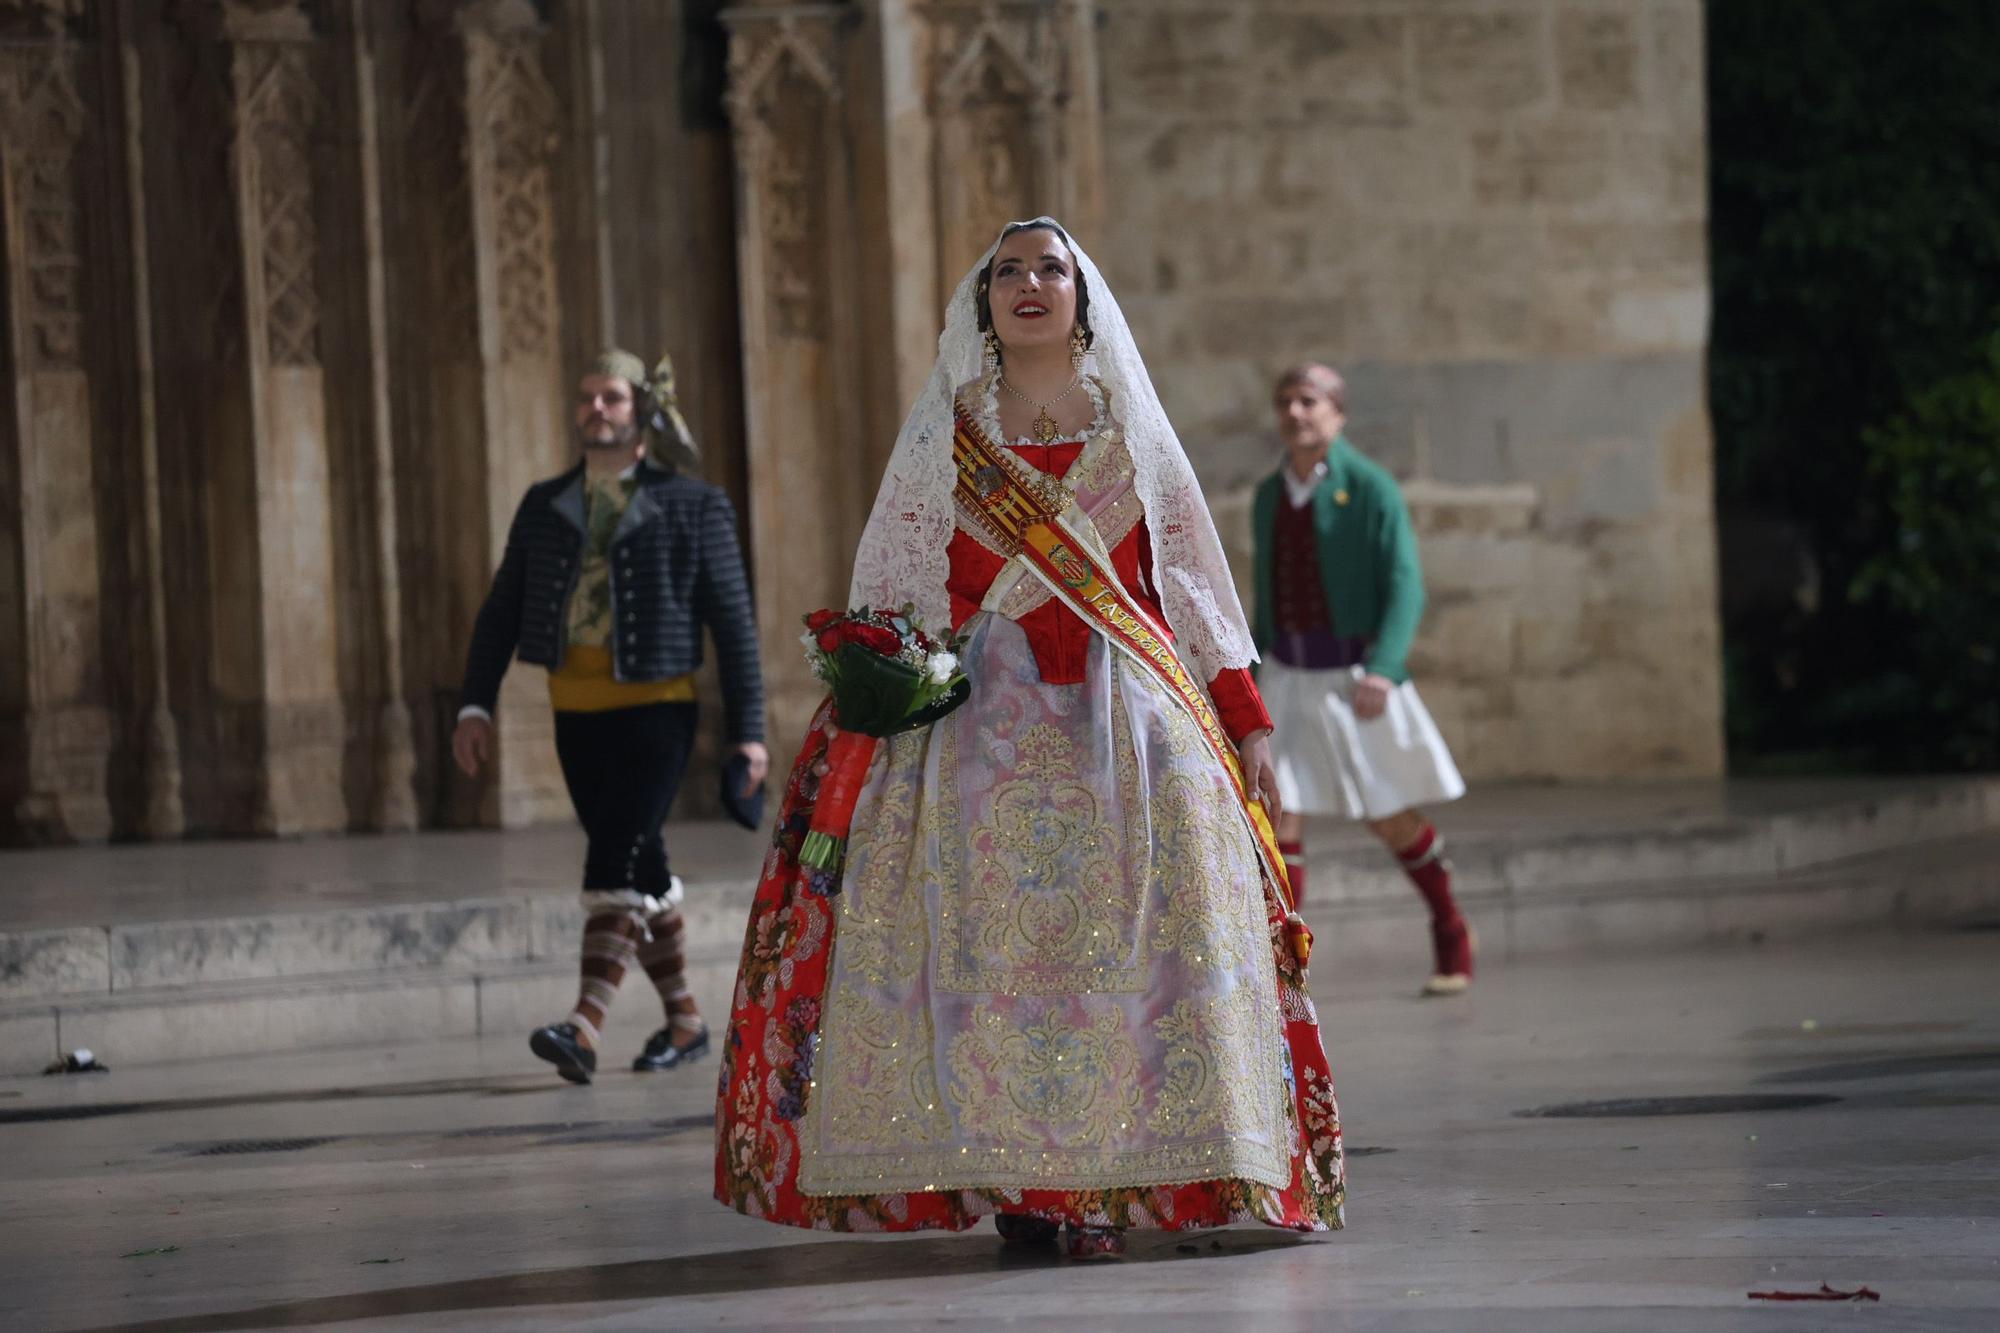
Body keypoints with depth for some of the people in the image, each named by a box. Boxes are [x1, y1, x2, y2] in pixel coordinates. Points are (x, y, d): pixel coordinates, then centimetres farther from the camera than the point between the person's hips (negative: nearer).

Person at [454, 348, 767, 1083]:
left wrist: (749, 731, -5)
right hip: (578, 715, 5)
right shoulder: (545, 506, 11)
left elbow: (733, 621, 0)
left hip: (655, 711, -5)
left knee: (615, 862, -18)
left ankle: (585, 1029, -29)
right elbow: (501, 611, 10)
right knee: (640, 869, 11)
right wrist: (476, 705, -2)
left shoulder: (692, 507, 0)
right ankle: (685, 1021, 24)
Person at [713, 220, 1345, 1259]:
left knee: (1134, 933, -8)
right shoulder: (943, 434, 9)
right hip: (986, 713, -1)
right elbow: (888, 590, 7)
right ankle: (1016, 1182, -10)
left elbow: (1194, 585, 15)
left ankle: (1109, 1183, -6)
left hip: (1130, 715, 1)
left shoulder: (1130, 432, 14)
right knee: (997, 937, -10)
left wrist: (1245, 723, 11)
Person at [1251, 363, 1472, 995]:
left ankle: (1449, 933, 33)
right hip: (1288, 679, 4)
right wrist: (1253, 683, 17)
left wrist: (1383, 670, -29)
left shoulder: (1370, 488, -10)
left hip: (1356, 676, -4)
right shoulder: (1269, 497, 7)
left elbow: (1405, 588, -16)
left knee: (1391, 819, 9)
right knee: (1278, 815, -10)